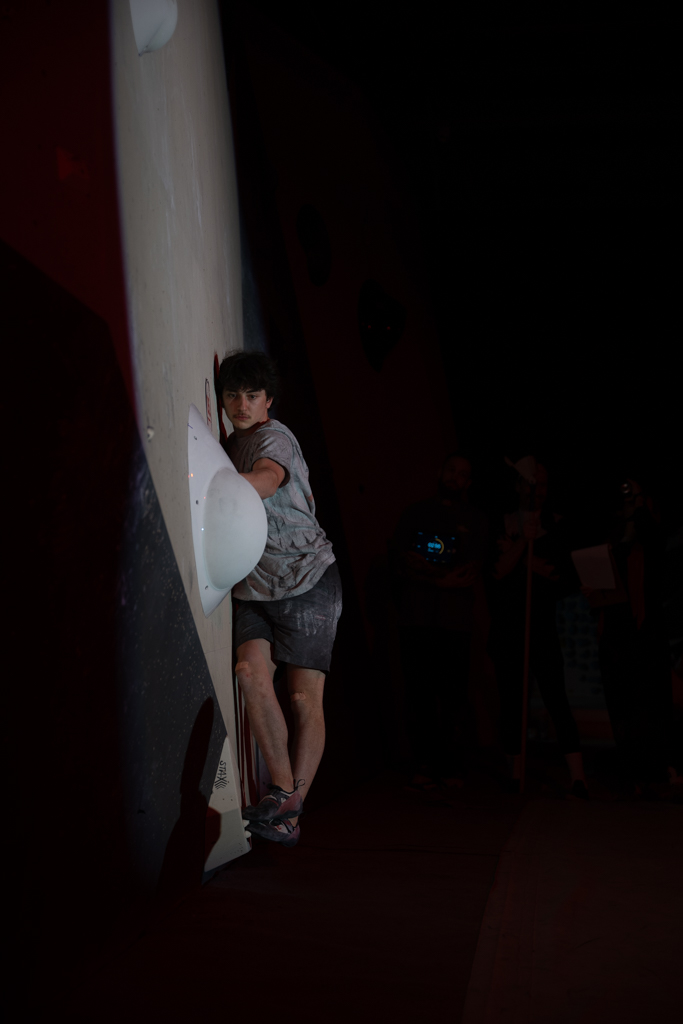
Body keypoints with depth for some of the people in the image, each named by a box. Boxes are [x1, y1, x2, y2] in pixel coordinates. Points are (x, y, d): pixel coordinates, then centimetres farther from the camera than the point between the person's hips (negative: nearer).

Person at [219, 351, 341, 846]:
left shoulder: (275, 437, -9)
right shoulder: (234, 443, 15)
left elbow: (264, 482, -31)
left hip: (308, 577, -6)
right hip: (256, 585, 6)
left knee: (306, 697, -4)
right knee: (251, 672, -17)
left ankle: (292, 807, 2)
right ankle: (283, 791, -11)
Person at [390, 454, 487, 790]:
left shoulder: (474, 520, 15)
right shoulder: (416, 512, 17)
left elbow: (471, 574, 4)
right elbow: (398, 562, 7)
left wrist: (423, 572, -7)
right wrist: (445, 575, -4)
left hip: (455, 619, 0)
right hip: (416, 615, 0)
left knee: (453, 694, -6)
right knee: (420, 692, -5)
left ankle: (451, 764, 1)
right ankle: (423, 763, -1)